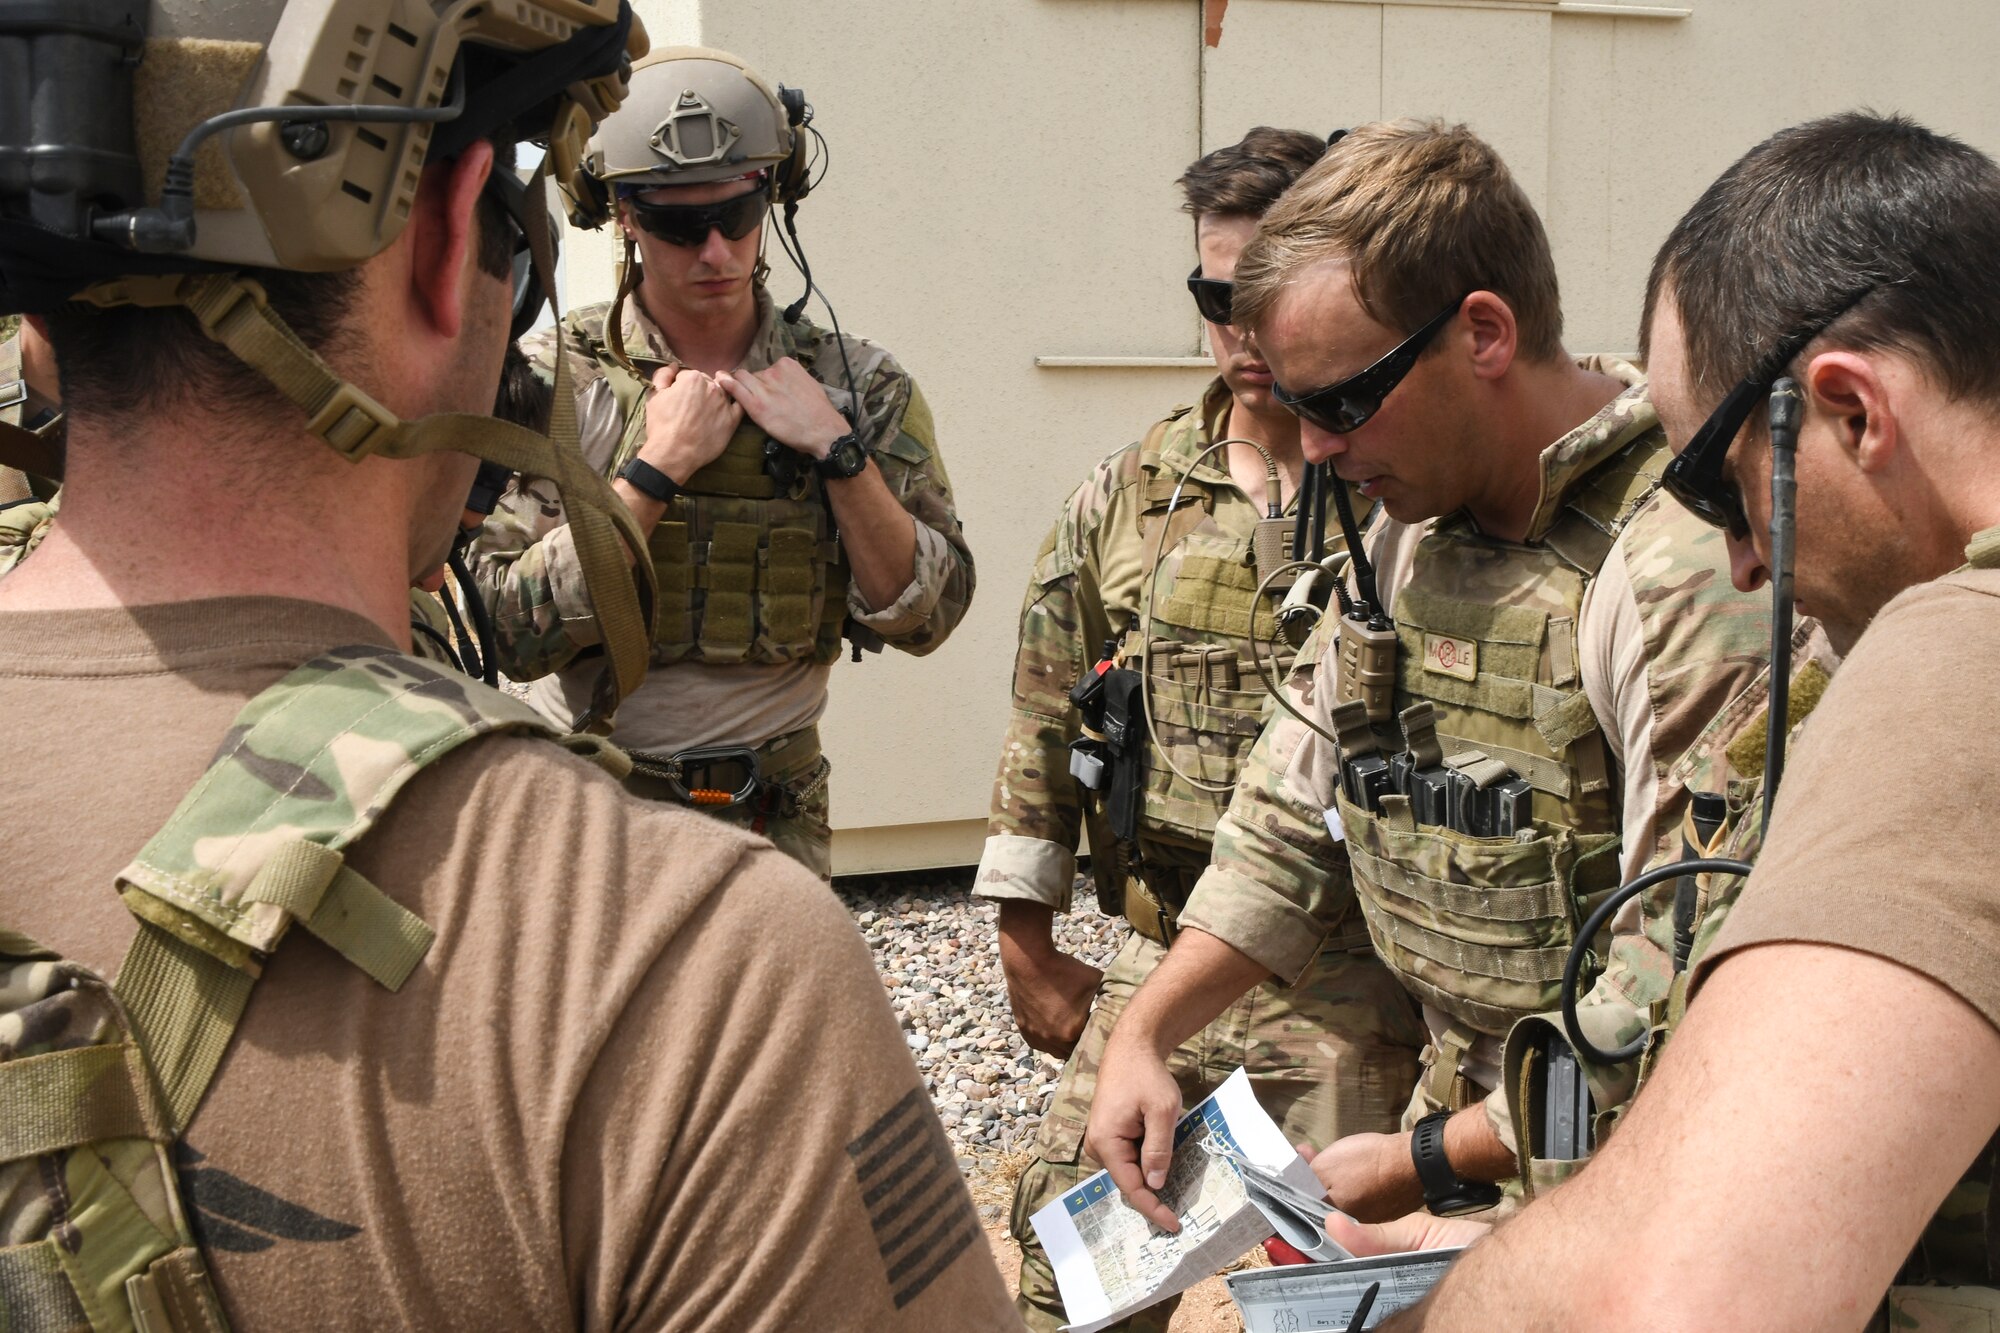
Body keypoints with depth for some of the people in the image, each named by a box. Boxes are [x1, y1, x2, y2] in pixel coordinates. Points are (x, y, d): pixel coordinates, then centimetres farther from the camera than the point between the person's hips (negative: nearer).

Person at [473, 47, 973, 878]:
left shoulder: (855, 384, 1)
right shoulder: (553, 381, -7)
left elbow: (924, 616, -4)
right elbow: (513, 633, -14)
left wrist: (838, 451, -14)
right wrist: (656, 469, -18)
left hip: (777, 818, 2)